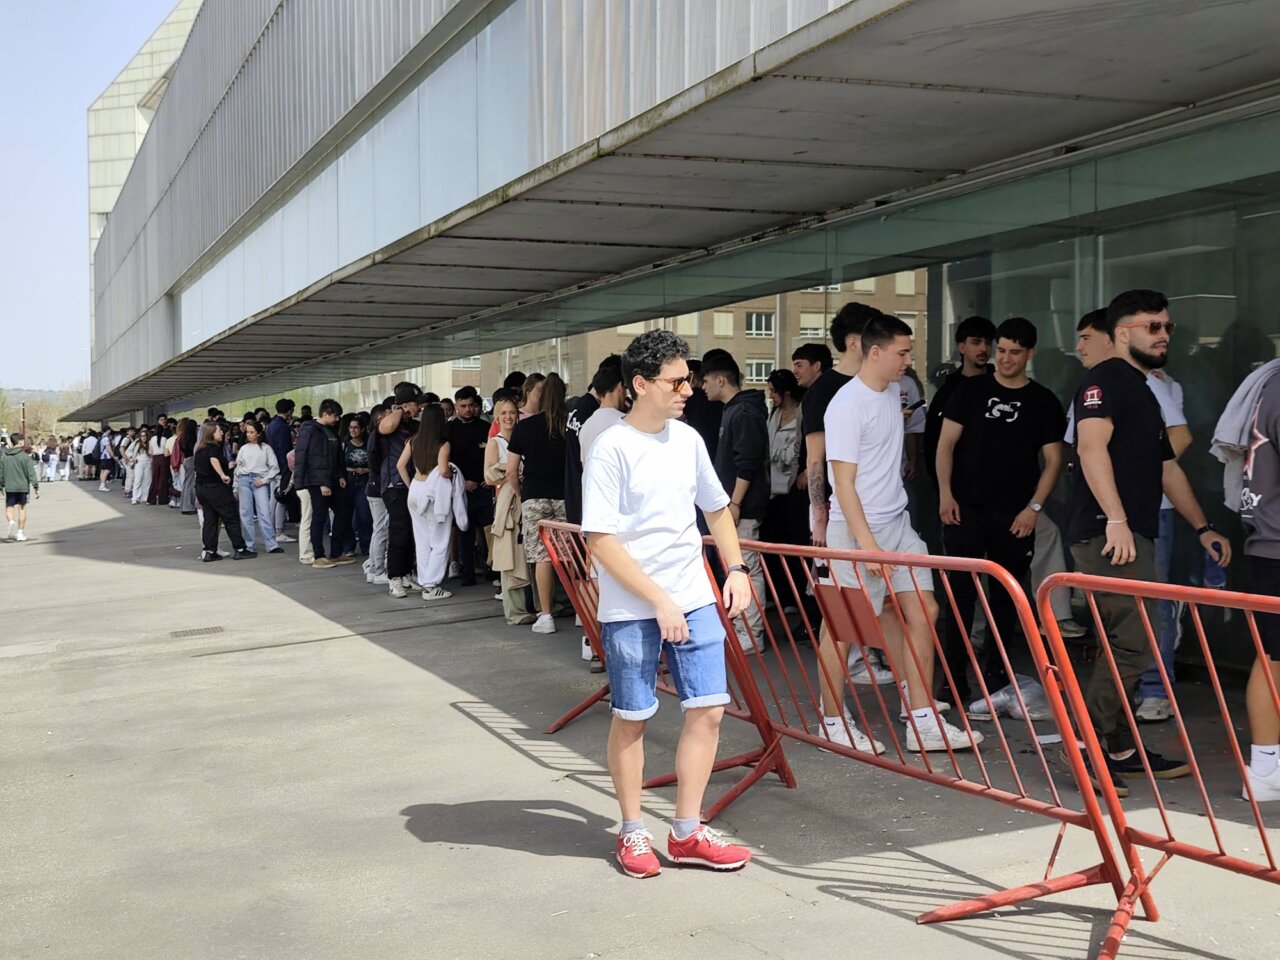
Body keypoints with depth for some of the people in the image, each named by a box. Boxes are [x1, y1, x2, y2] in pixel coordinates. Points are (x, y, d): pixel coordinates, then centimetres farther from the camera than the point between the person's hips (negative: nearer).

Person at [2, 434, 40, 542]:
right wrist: (36, 487, -7)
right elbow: (31, 473, -11)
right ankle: (20, 532, 12)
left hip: (9, 487, 2)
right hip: (22, 486, -2)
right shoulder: (24, 456, -9)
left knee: (9, 508, 9)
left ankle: (11, 522, -22)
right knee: (22, 508, 9)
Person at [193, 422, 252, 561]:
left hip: (200, 487, 8)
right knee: (231, 518, 0)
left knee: (209, 520, 10)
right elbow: (214, 460, -33)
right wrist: (223, 475, -44)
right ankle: (239, 549, 2)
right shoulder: (214, 447, -10)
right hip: (215, 487, -8)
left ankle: (209, 551, 6)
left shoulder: (198, 449, 16)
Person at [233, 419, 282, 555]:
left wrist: (264, 480, -8)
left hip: (260, 482, -3)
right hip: (244, 480, 3)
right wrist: (235, 487, 14)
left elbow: (274, 467, 2)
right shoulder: (244, 448, 14)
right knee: (245, 514, 1)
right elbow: (238, 468, 18)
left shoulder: (266, 448, 5)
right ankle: (249, 545, 6)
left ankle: (272, 544, -12)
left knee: (265, 512, -11)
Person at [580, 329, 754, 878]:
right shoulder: (612, 449, -13)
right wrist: (660, 601, -19)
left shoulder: (688, 439, 6)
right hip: (631, 611, -6)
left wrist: (736, 569, 9)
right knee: (631, 719, 5)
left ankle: (686, 833, 14)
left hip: (695, 600, 6)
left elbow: (716, 508, 21)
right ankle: (633, 834, 22)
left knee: (708, 709, 2)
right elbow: (601, 541, -17)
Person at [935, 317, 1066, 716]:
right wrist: (945, 493, -6)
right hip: (966, 509, -1)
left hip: (1015, 517, 1)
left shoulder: (1044, 402, 7)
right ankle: (956, 681, -3)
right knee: (962, 594, -5)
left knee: (1006, 599, 5)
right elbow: (946, 443, 5)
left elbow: (1053, 460, 7)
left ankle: (994, 679, 14)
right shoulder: (971, 390, 7)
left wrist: (1034, 507, -4)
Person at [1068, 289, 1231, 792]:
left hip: (1134, 535, 10)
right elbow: (1091, 446, -20)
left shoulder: (1144, 392, 25)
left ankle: (1121, 749, 18)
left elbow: (1167, 467, 29)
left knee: (1125, 646, 12)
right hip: (1109, 533, -10)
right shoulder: (1106, 379, -5)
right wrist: (1116, 519, -27)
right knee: (1132, 645, -13)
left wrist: (1202, 528, 26)